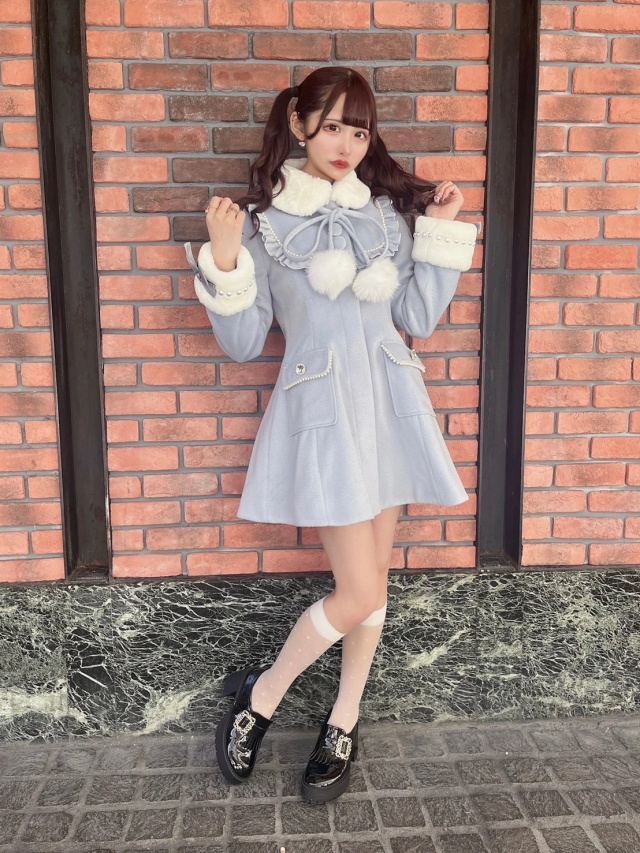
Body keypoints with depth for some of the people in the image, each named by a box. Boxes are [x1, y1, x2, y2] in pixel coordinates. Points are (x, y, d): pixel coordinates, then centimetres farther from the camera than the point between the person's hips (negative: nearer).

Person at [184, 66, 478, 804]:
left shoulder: (386, 211, 9)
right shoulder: (261, 220, -1)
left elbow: (418, 319, 8)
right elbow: (242, 345, -3)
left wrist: (441, 232, 3)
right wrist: (225, 262, -16)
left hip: (389, 405, 5)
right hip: (323, 409, -5)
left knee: (373, 575, 10)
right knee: (360, 592, -8)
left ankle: (343, 722, 30)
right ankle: (259, 696, 18)